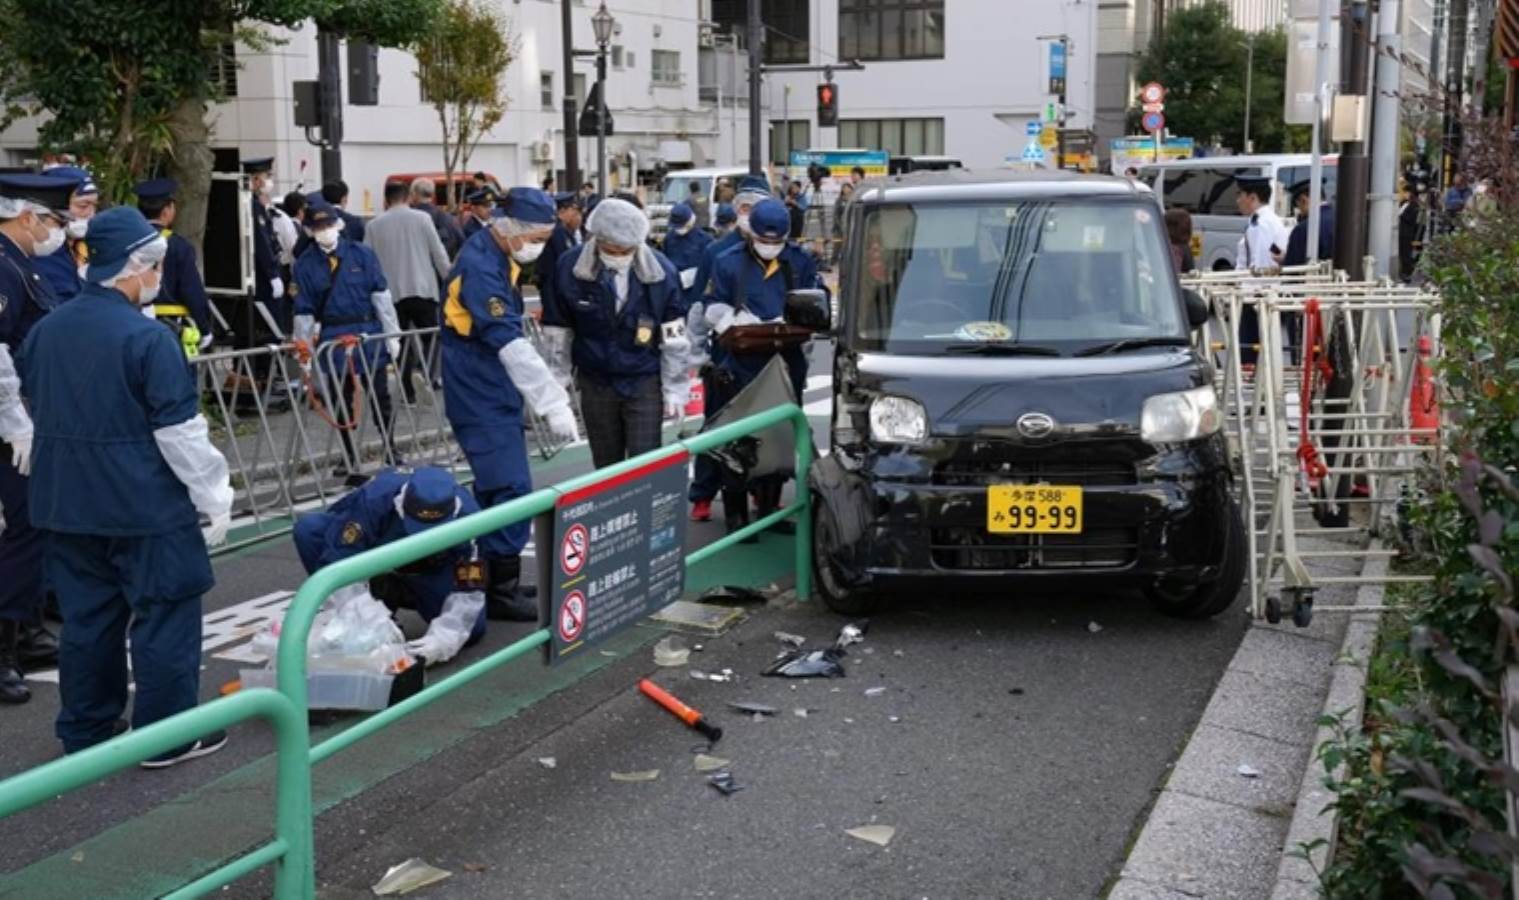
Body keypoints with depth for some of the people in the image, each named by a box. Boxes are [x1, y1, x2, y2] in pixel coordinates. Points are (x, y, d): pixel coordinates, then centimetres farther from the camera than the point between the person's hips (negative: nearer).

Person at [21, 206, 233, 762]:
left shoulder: (45, 331, 5)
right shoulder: (147, 337, -17)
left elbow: (34, 405, 17)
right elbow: (179, 430, -16)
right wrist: (216, 498, -7)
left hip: (68, 504, 7)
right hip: (146, 507, -7)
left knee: (88, 618, 16)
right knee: (163, 616, 4)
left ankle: (85, 732, 25)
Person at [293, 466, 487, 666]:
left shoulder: (466, 515, -35)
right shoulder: (373, 498, -40)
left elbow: (468, 592, -30)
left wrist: (442, 639, -44)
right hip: (372, 553, 0)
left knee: (472, 630, -17)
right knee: (308, 529, -29)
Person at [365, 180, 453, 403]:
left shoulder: (374, 225, 4)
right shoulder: (421, 218, -2)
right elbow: (438, 252, -1)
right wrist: (449, 278, 9)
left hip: (391, 292, 2)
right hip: (422, 288, -2)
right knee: (431, 336, 6)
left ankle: (407, 390, 5)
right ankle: (429, 376, -16)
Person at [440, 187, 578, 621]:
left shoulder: (496, 258, 11)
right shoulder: (481, 267, -21)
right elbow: (509, 344, -27)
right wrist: (553, 404, -29)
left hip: (495, 393, 10)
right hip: (482, 397, -10)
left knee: (499, 487, 15)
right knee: (511, 488, -11)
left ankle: (494, 579, 25)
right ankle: (502, 592, -5)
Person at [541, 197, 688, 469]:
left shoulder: (662, 272, -14)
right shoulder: (570, 267, -13)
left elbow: (674, 338, -5)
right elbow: (557, 330, 0)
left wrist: (674, 389, -3)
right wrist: (556, 384, 3)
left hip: (645, 383, -1)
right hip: (595, 383, 2)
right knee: (606, 465, 12)